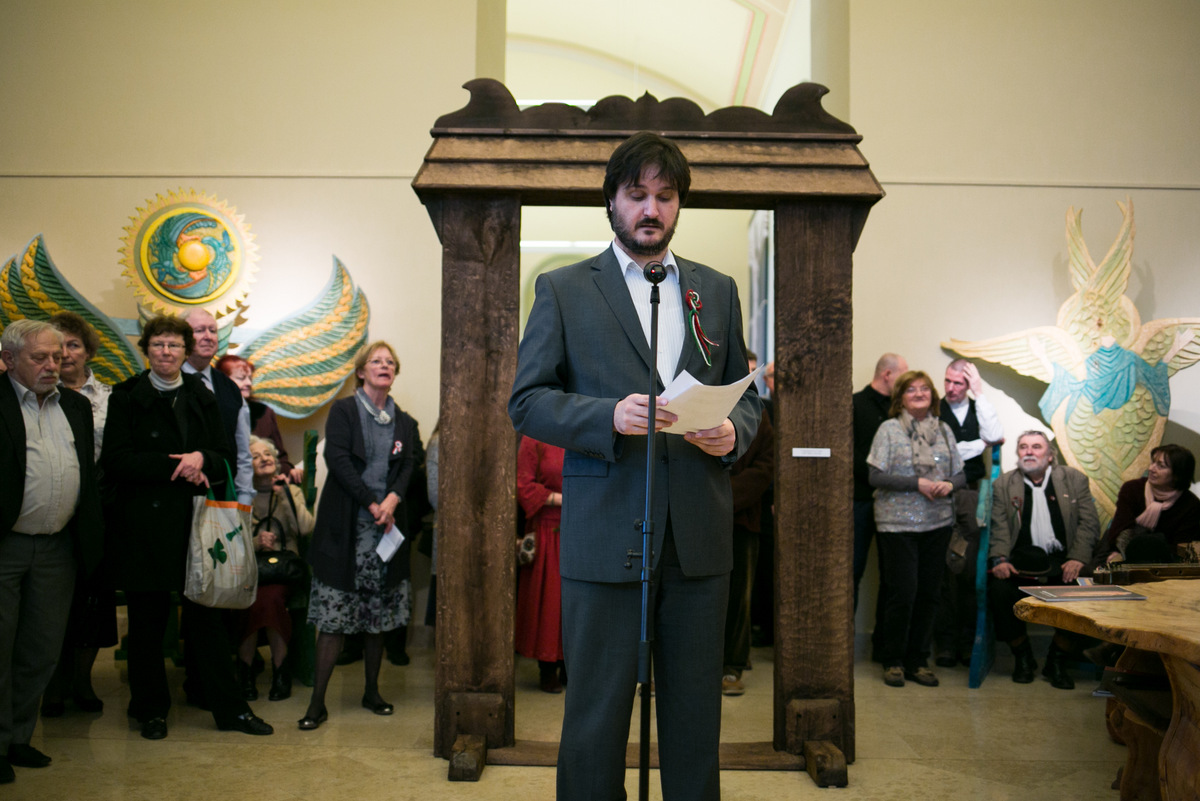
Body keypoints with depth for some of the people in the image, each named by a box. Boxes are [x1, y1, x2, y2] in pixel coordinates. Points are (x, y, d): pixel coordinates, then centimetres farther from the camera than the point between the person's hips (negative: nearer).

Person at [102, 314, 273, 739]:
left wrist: (202, 459, -14)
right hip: (145, 524, -2)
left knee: (207, 616, 5)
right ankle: (151, 709, 23)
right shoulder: (126, 397, 2)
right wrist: (175, 467, -15)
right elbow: (115, 461, -8)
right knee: (148, 620, 7)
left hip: (197, 522, 2)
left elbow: (226, 461, 7)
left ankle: (229, 707, 13)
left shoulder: (202, 398, 11)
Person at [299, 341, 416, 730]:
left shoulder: (404, 423, 13)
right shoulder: (343, 411, 2)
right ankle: (317, 703, 1)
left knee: (378, 617, 8)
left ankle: (372, 691, 22)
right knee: (333, 618, -4)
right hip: (345, 527, -4)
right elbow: (338, 460, -9)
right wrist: (372, 504, -13)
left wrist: (391, 501, -14)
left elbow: (407, 468, 5)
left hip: (385, 527, 4)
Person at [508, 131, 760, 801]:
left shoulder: (718, 290, 14)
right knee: (595, 714, 5)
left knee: (696, 713, 12)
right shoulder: (563, 290, 5)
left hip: (700, 536, 3)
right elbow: (526, 401, 0)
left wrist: (733, 433, -6)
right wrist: (611, 416, -17)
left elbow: (746, 394, 17)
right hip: (605, 534, -3)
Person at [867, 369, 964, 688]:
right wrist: (917, 484, -17)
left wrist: (949, 485, -9)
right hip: (898, 523, -4)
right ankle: (893, 661, 12)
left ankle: (917, 660, 20)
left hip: (938, 523, 5)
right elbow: (876, 476, -9)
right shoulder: (889, 429, -3)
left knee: (929, 593, 7)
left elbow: (960, 474, 13)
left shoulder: (943, 430, 11)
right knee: (903, 593, -5)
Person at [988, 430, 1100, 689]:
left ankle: (1057, 660, -4)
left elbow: (1089, 523, 4)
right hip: (1022, 559, 0)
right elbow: (998, 527, 3)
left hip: (1062, 560, 0)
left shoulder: (1074, 479, 12)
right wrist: (999, 559, -16)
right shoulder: (1003, 484, 13)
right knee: (999, 589, -29)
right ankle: (1022, 656, -3)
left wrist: (1077, 559, -12)